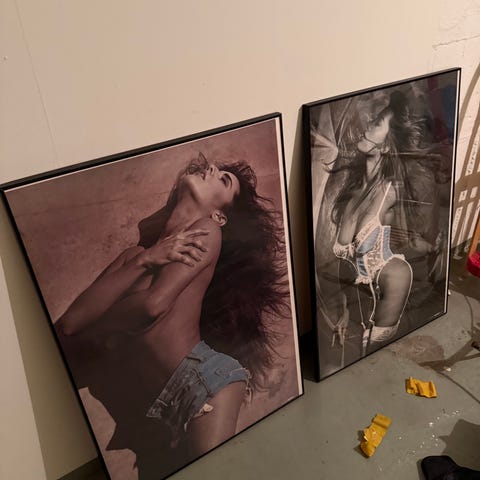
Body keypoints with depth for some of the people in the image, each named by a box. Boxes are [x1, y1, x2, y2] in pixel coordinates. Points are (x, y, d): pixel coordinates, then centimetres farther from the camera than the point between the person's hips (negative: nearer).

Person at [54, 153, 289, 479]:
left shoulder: (206, 231, 2)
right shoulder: (136, 253, 17)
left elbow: (154, 304, -12)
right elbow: (69, 324, 3)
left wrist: (87, 330, 8)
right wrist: (143, 261, -6)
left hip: (204, 379, -6)